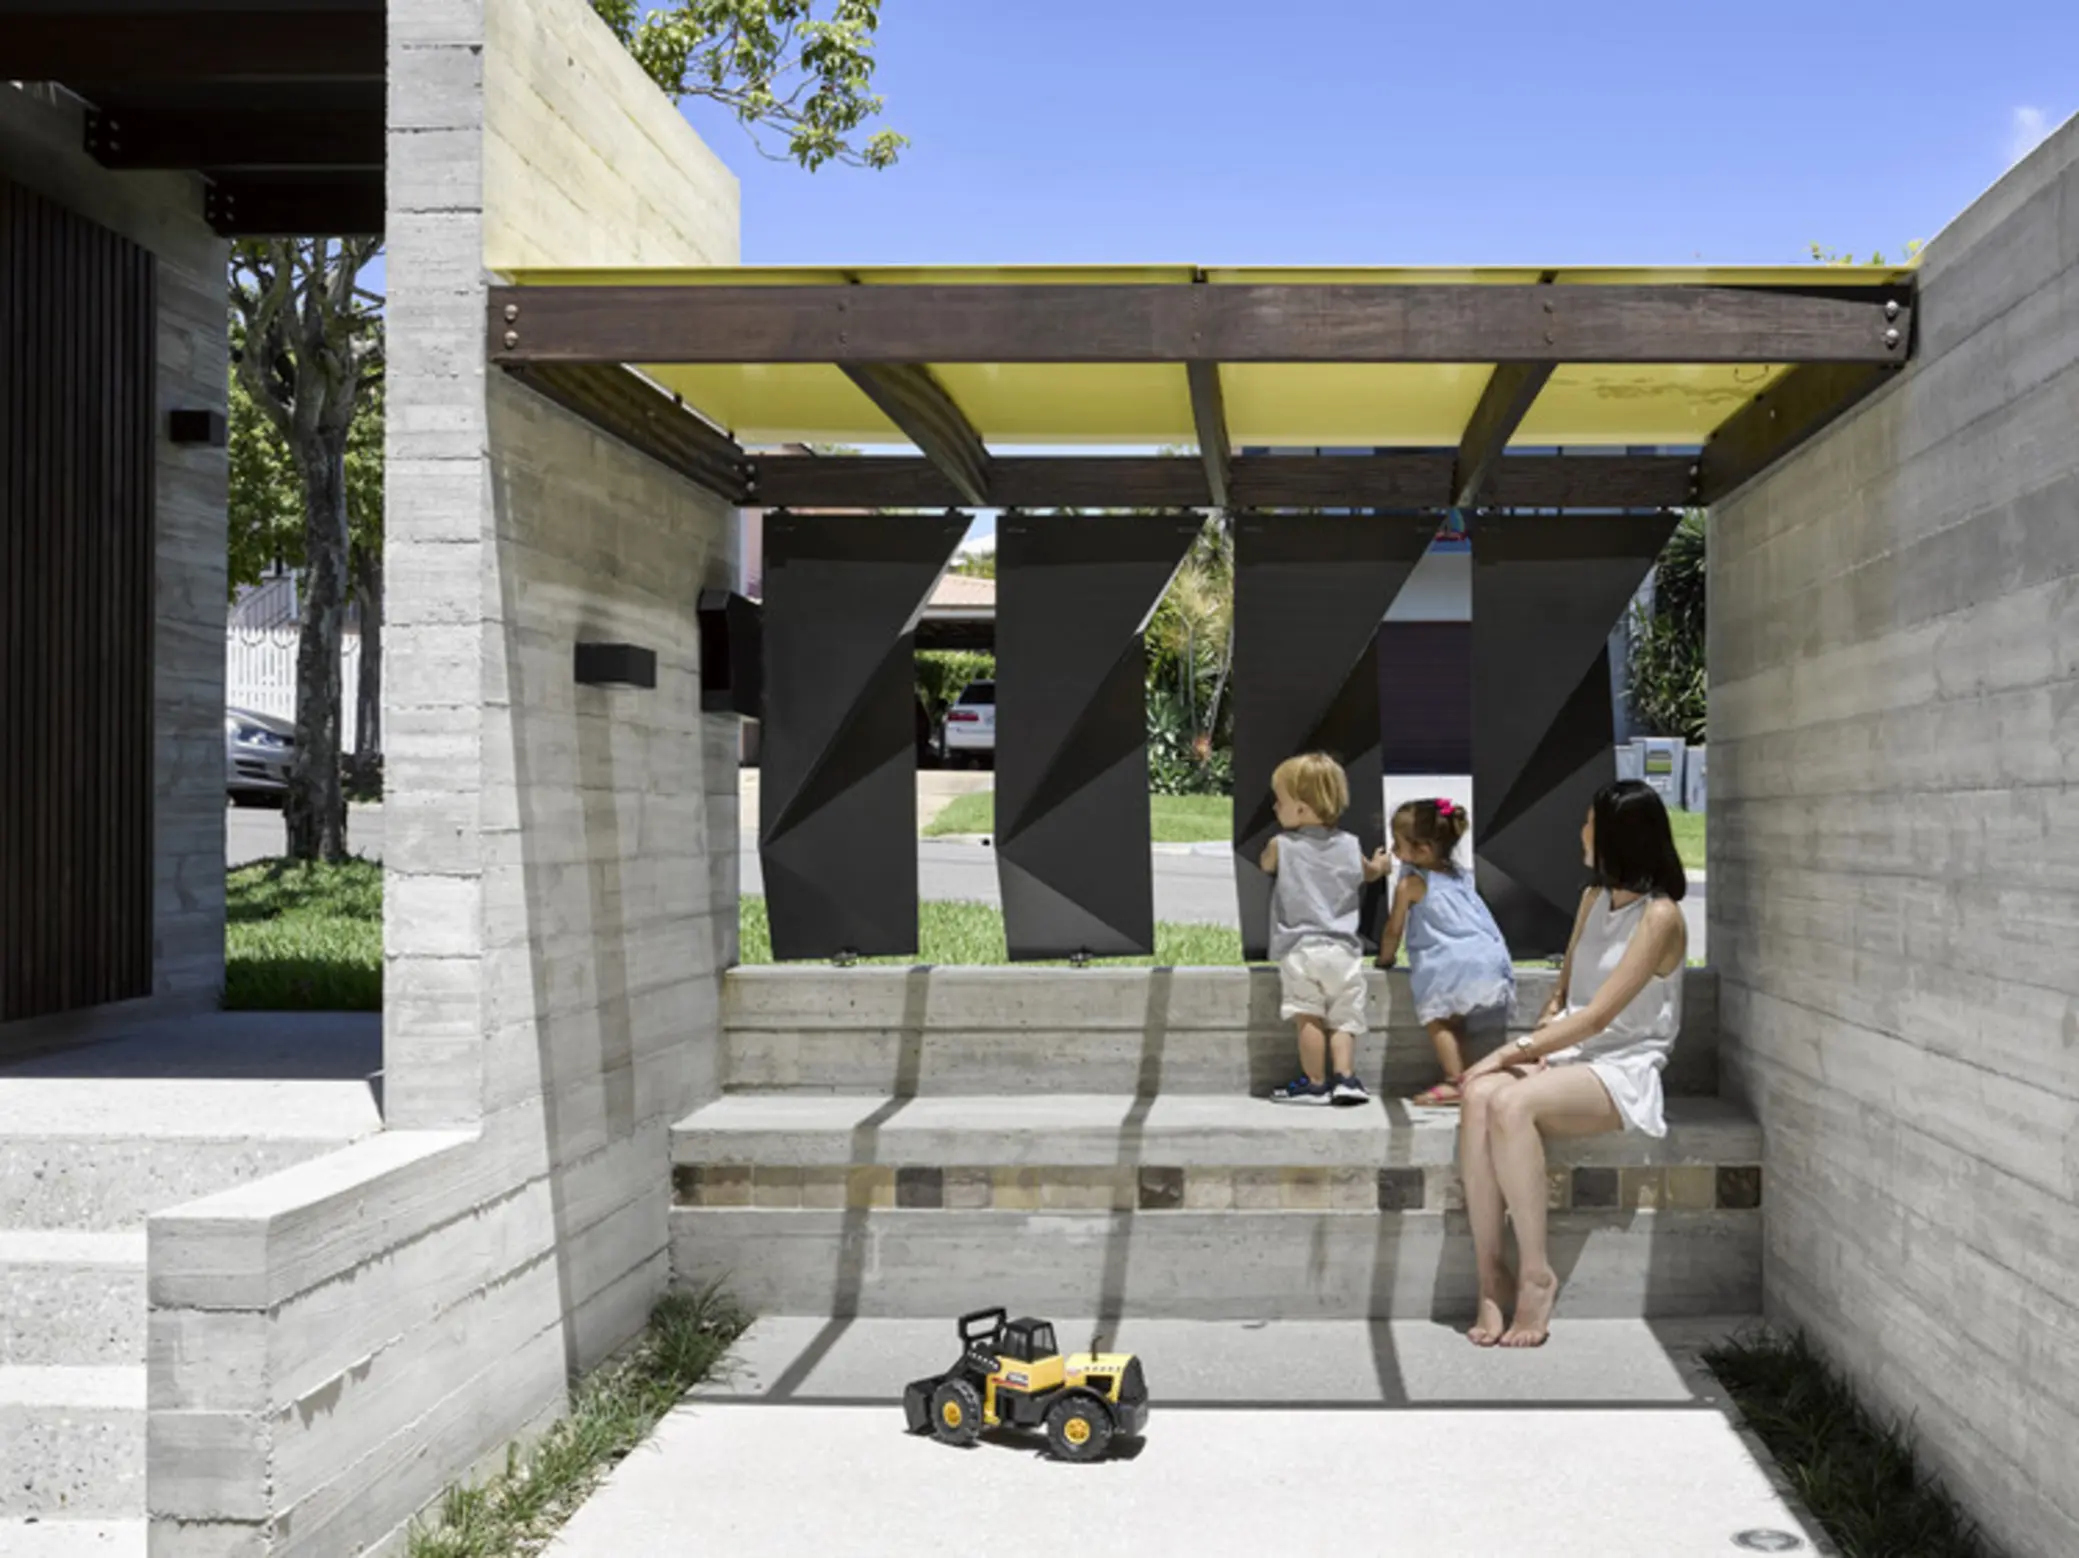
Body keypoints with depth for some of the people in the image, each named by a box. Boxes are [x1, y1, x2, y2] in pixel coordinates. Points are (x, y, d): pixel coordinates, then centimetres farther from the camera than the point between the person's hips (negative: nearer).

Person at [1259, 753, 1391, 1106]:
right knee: (1343, 1019, 8)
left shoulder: (1281, 847, -1)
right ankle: (1345, 1076, 0)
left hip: (1300, 949, -3)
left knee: (1309, 1018, 0)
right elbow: (1370, 873, 30)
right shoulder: (1350, 846, 9)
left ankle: (1315, 1083, 2)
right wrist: (1379, 864, 55)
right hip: (1343, 950, 3)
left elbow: (1265, 865, 23)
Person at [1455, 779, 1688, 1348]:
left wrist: (1514, 1050, -17)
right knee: (1478, 1095, -28)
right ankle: (1491, 1274, -28)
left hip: (1625, 1070, -6)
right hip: (1571, 1052, 7)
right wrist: (1535, 1046, -1)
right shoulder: (1594, 899, 15)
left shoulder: (1659, 916, -10)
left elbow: (1599, 1015, -15)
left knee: (1510, 1103, -36)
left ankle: (1536, 1275, -23)